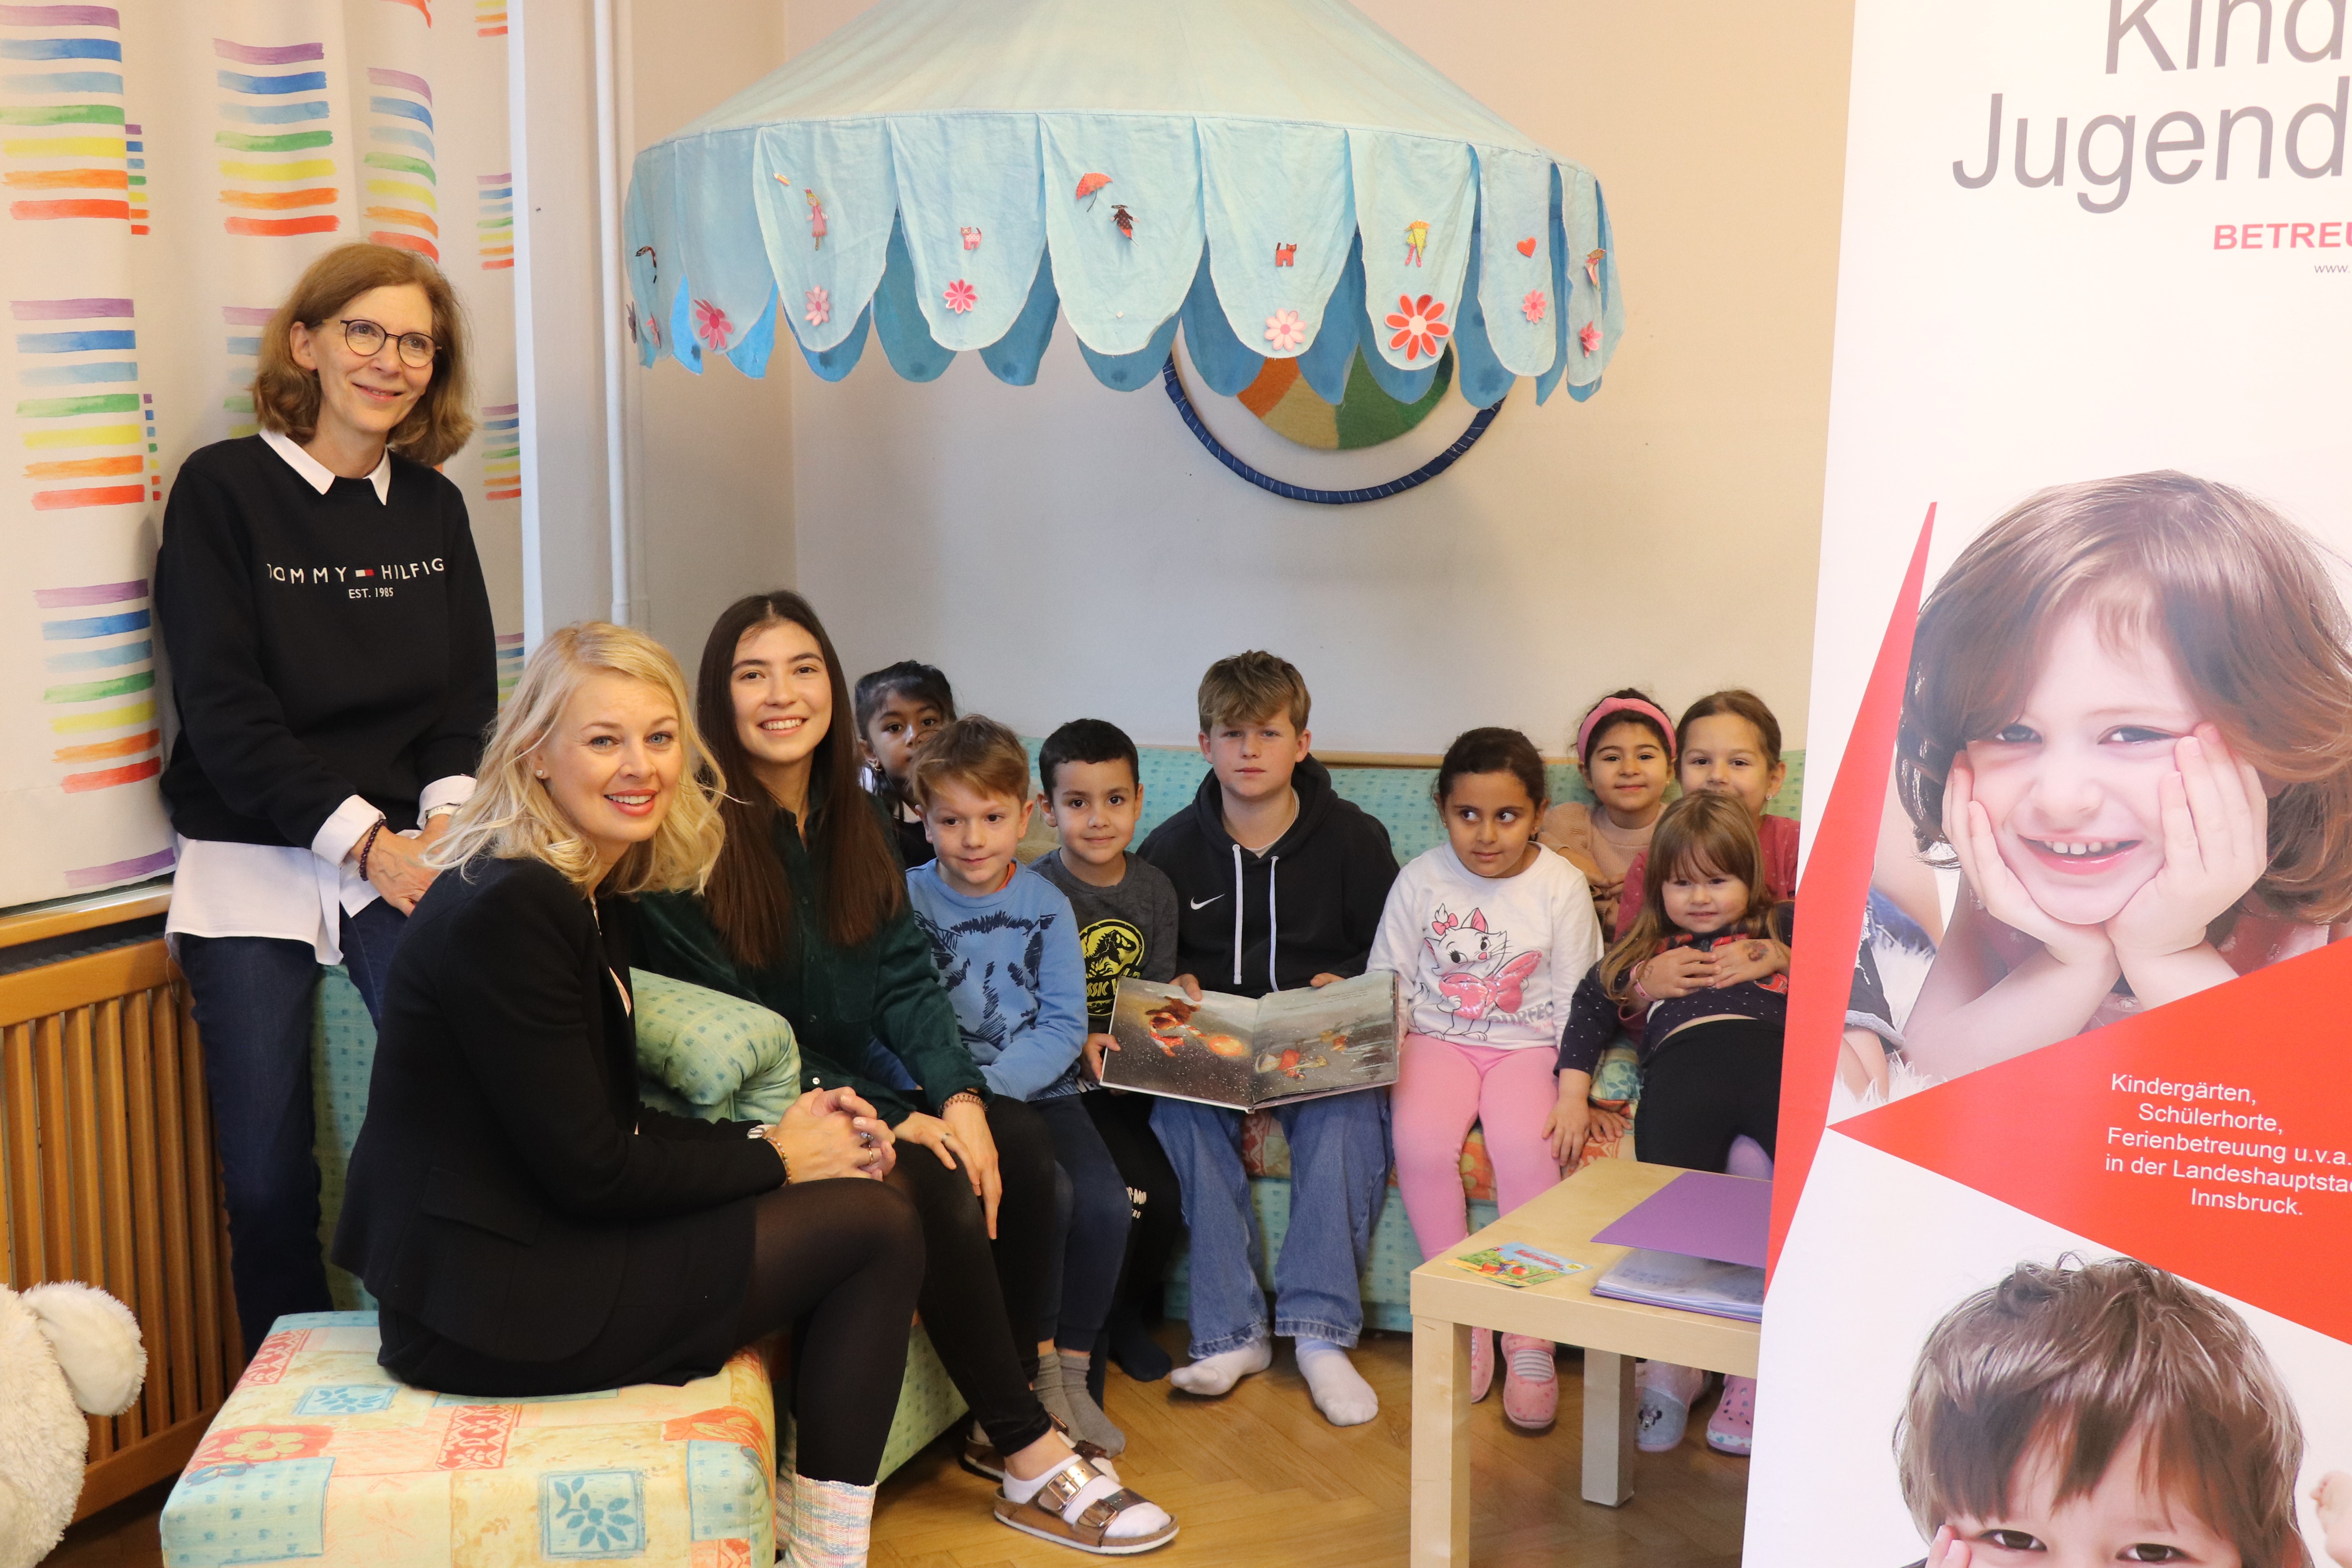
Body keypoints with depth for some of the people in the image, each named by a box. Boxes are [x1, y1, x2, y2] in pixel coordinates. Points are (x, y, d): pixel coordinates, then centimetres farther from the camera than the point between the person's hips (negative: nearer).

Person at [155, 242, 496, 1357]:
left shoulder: (433, 509, 11)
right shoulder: (223, 489, -2)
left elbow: (468, 691, 10)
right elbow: (223, 707, -8)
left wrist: (446, 815, -9)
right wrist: (364, 840, -15)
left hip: (404, 850, 2)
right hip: (253, 864, -2)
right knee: (268, 1173, 2)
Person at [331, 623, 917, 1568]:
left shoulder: (593, 895, 10)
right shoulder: (507, 910, -20)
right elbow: (589, 1170, -20)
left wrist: (777, 1136, -2)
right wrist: (775, 1158, -8)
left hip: (529, 1253, 9)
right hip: (484, 1308, -9)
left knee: (862, 1197, 8)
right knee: (874, 1229, -8)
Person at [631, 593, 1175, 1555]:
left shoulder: (853, 819, 9)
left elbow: (906, 978, 5)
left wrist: (958, 1097, -13)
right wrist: (885, 1122, -20)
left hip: (871, 1087, 6)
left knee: (1020, 1145, -18)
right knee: (934, 1188, -27)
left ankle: (998, 1427, -6)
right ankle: (1033, 1464, -14)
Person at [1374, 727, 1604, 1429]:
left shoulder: (1561, 886, -3)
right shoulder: (1421, 879, 0)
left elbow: (1576, 1001, -1)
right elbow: (1389, 983, 6)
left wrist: (1574, 1093, -11)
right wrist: (1387, 1060, -9)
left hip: (1528, 1046, -1)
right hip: (1438, 1041, 1)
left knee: (1527, 1150, -29)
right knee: (1420, 1143, -28)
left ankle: (1530, 1338, -13)